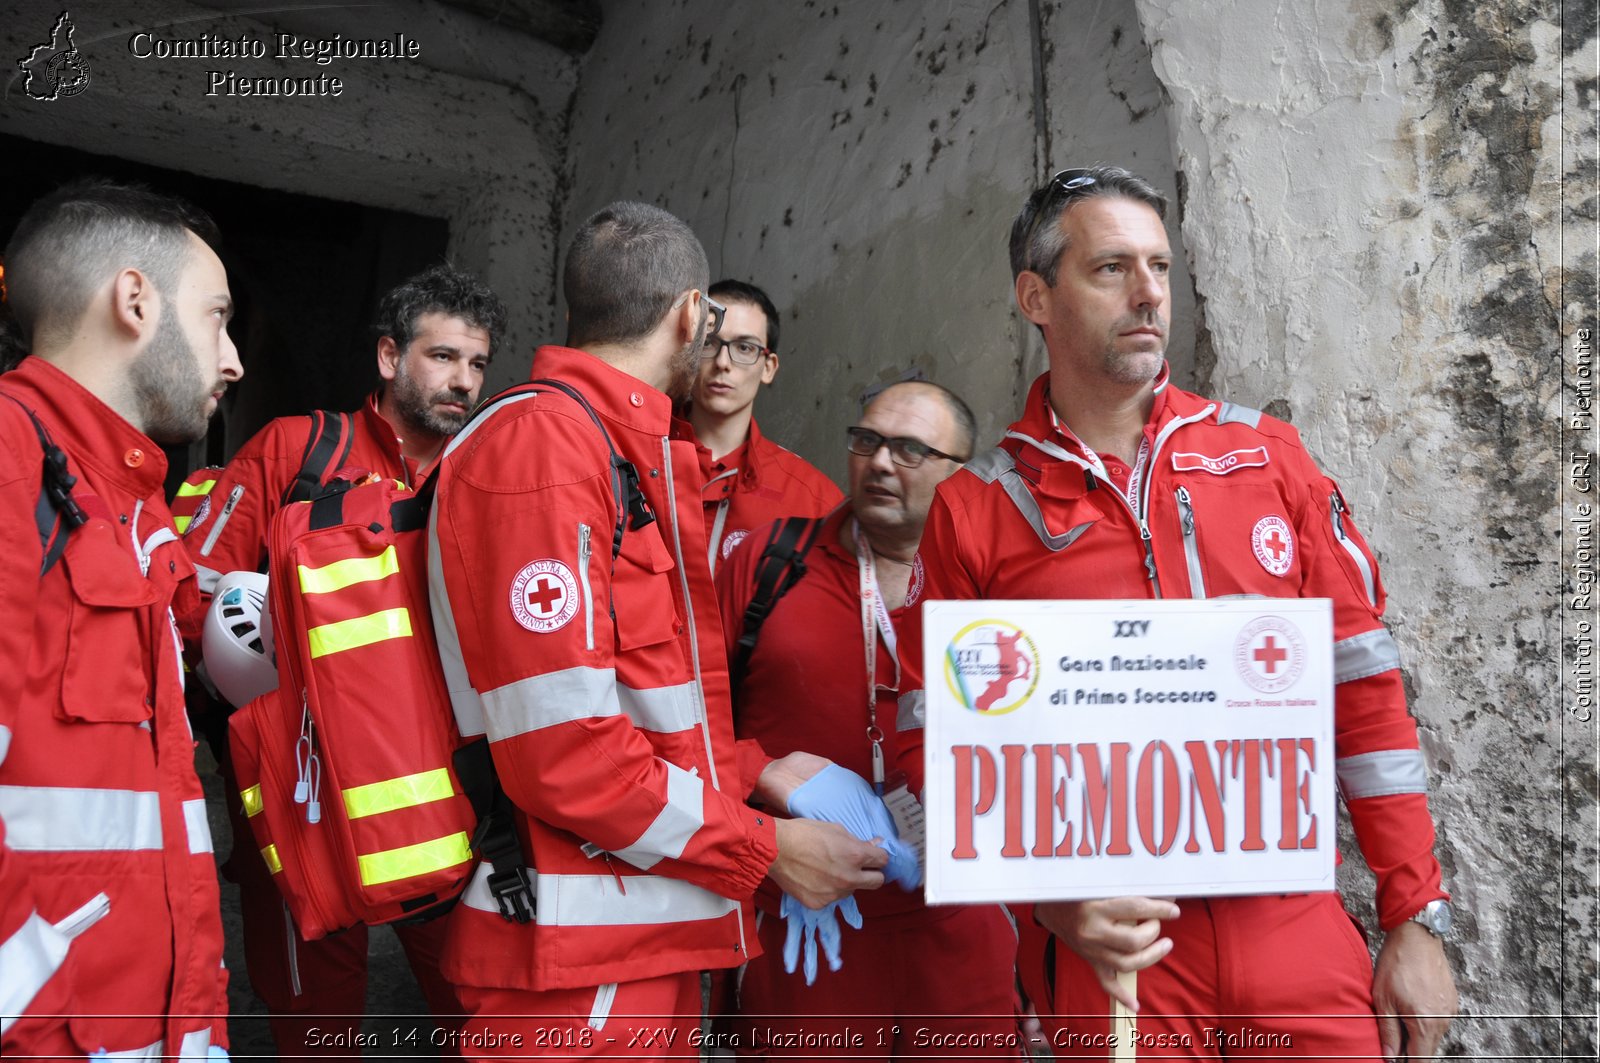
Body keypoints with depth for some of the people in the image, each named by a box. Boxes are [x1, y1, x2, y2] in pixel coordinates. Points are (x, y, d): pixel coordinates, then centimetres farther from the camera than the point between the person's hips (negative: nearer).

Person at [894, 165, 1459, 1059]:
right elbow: (936, 742, -1)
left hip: (1299, 924, 2)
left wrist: (1415, 919, 2)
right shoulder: (975, 510, -3)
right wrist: (1052, 896, -14)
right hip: (1119, 947, -2)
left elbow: (1363, 685, 3)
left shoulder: (1269, 455, 3)